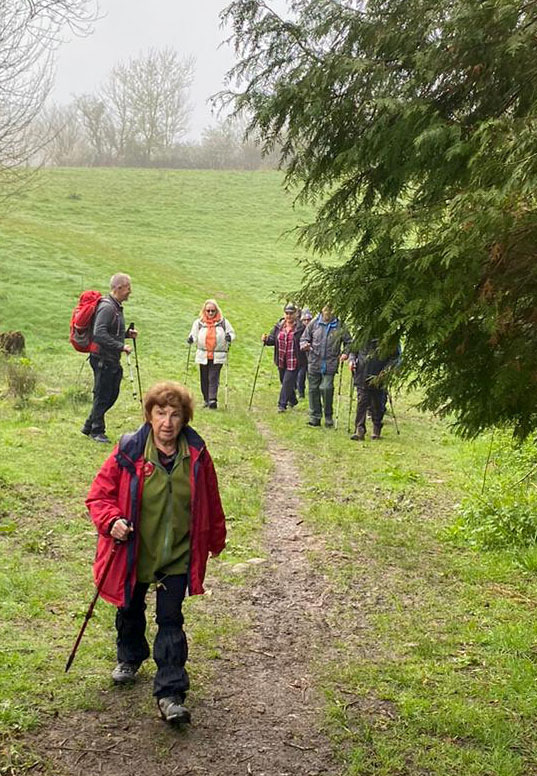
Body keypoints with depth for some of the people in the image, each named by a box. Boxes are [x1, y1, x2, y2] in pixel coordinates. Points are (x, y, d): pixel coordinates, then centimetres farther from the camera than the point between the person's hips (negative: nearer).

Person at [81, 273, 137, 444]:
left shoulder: (116, 307, 15)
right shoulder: (107, 307, -17)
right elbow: (99, 334, -26)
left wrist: (127, 334, 8)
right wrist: (121, 346, -24)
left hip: (113, 361, 10)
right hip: (103, 360, -10)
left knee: (112, 395, 14)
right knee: (102, 396, 0)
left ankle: (89, 426, 25)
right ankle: (97, 431, 12)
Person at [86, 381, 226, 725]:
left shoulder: (196, 454, -10)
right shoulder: (129, 452, -16)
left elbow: (210, 501, 5)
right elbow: (99, 494, -7)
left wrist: (216, 538, 16)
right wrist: (112, 521, -26)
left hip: (177, 556, -1)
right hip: (133, 552, 1)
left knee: (171, 620, -2)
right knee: (130, 610, 22)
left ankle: (170, 694, 3)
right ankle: (130, 658, 50)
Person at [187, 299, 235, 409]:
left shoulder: (223, 322, 3)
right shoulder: (198, 322, 4)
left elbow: (232, 333, 9)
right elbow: (194, 335, 8)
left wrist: (229, 337, -13)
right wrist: (191, 339, -14)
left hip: (218, 356, -2)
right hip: (203, 355, 2)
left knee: (214, 378, -11)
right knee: (204, 379, 8)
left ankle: (213, 399, -16)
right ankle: (206, 399, 19)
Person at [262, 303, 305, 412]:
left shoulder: (300, 327, -8)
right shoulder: (278, 326, 7)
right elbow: (273, 340, 10)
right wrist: (266, 339, -10)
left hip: (293, 361, -6)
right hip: (281, 361, 6)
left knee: (288, 382, -9)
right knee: (284, 382, 18)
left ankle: (282, 404, -2)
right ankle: (293, 400, 39)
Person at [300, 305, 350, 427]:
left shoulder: (340, 326, 0)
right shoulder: (314, 323, 4)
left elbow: (348, 342, 10)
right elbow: (304, 338, 11)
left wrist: (345, 353, -6)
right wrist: (304, 345, -10)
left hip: (330, 364, -2)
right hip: (314, 363, 3)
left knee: (326, 388, -13)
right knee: (313, 389, 6)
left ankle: (329, 416, 5)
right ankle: (315, 417, 18)